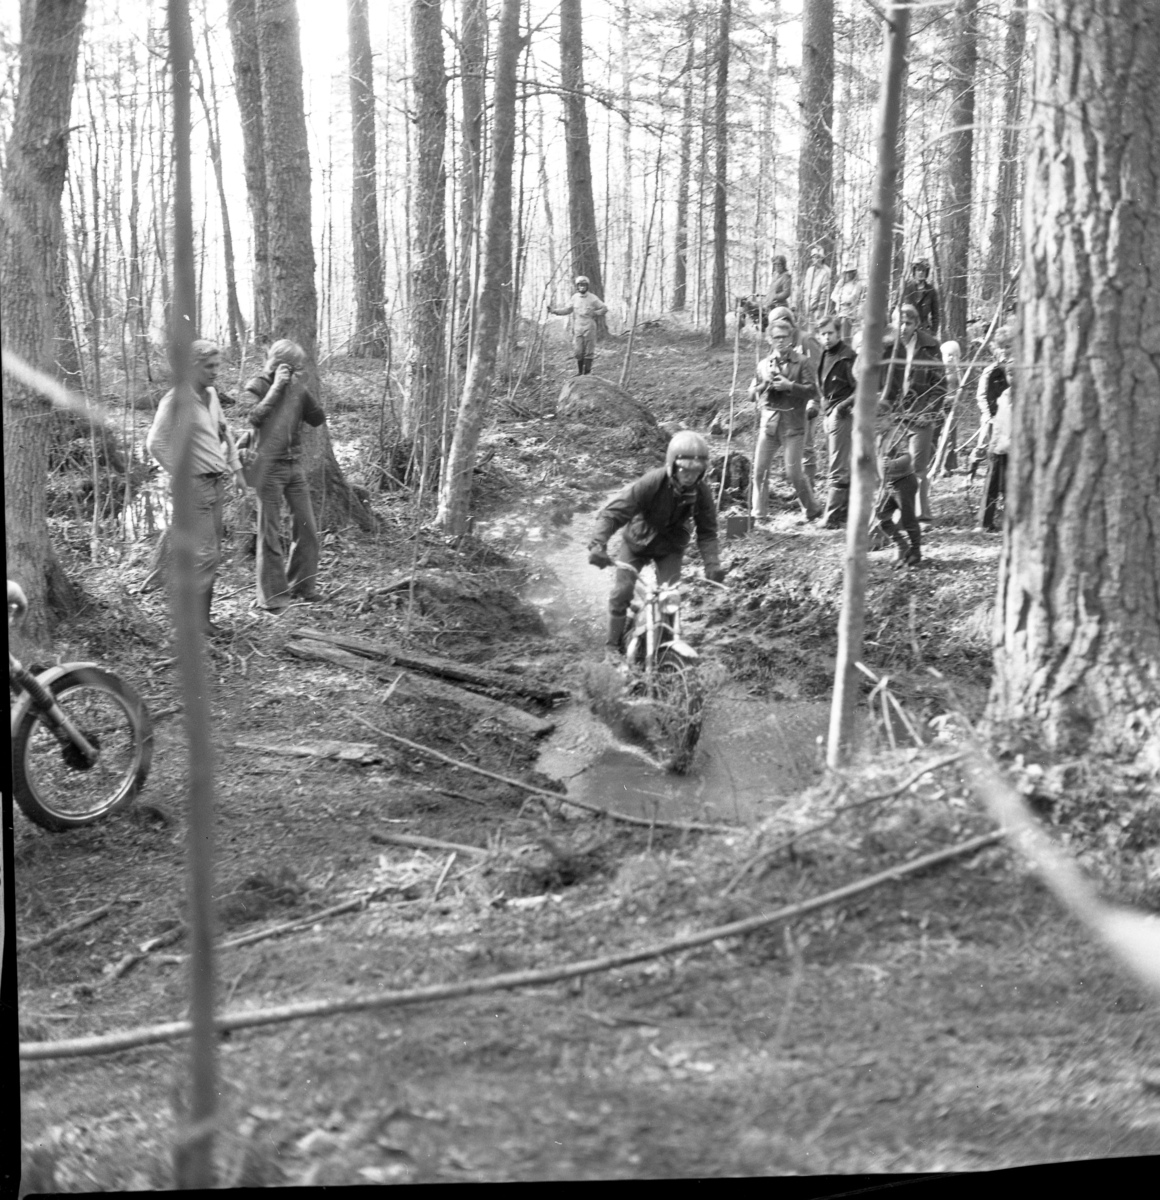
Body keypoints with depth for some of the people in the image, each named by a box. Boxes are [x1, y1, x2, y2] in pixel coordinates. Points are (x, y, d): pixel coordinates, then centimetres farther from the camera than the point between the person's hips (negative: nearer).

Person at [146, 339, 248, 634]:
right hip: (195, 485, -9)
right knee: (205, 554, -9)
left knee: (212, 553, 11)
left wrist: (236, 468, 19)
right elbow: (156, 442, -21)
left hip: (216, 482, 9)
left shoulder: (211, 394, 10)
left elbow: (224, 431, 23)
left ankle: (201, 615, 19)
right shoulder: (177, 399, -16)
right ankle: (197, 621, -3)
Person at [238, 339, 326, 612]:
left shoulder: (296, 387, 10)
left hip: (294, 465, 6)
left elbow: (318, 418, 8)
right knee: (270, 534, -1)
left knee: (307, 529, 8)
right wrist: (277, 386, -17)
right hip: (267, 465, -6)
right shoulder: (256, 387, -5)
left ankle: (303, 587, 22)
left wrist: (302, 390, -4)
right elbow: (254, 416, -21)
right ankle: (272, 597, 5)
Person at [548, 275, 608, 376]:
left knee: (589, 352, 1)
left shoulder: (593, 298, -2)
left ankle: (587, 372, 8)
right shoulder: (575, 298, 6)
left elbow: (604, 308, 4)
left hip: (589, 328, -2)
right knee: (578, 351, 0)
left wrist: (594, 313, -7)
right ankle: (579, 371, 13)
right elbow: (566, 310, 8)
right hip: (577, 328, 2)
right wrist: (554, 310, -3)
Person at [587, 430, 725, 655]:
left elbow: (707, 532, -12)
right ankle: (615, 645, 9)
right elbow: (613, 512, -36)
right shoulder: (651, 483, -35)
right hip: (637, 540, -2)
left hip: (671, 547, 2)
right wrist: (598, 544, -49)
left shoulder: (701, 493, -24)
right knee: (622, 591, -10)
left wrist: (712, 565, -26)